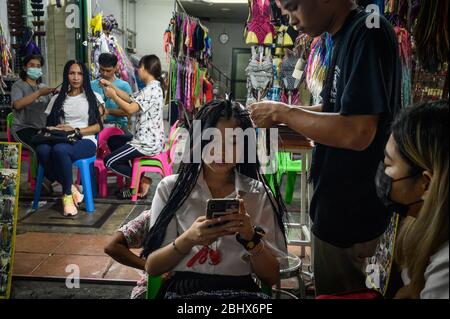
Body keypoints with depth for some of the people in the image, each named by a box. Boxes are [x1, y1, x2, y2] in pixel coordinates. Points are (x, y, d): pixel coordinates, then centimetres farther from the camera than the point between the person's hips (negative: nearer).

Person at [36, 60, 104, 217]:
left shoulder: (93, 98, 13)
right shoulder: (57, 99, 23)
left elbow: (98, 126, 4)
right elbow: (49, 124, 19)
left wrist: (75, 130, -10)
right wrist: (52, 130, -6)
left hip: (85, 141, -3)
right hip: (60, 140, 3)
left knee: (60, 149, -38)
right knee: (42, 149, -33)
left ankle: (67, 194, -21)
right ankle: (71, 188, -23)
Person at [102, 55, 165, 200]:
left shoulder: (151, 89, -20)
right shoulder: (151, 87, 13)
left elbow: (130, 109, -26)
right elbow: (130, 99, 17)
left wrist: (113, 95, -12)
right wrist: (112, 86, 10)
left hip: (147, 143, -10)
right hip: (147, 138, 11)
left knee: (109, 162, -7)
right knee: (112, 141, 25)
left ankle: (142, 180, 1)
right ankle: (133, 177, 18)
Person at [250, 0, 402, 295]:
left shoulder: (368, 32, -21)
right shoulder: (347, 38, 9)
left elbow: (357, 132, -30)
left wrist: (282, 113, -18)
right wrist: (283, 113, 2)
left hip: (350, 213, -9)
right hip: (337, 204, 9)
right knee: (333, 291, 25)